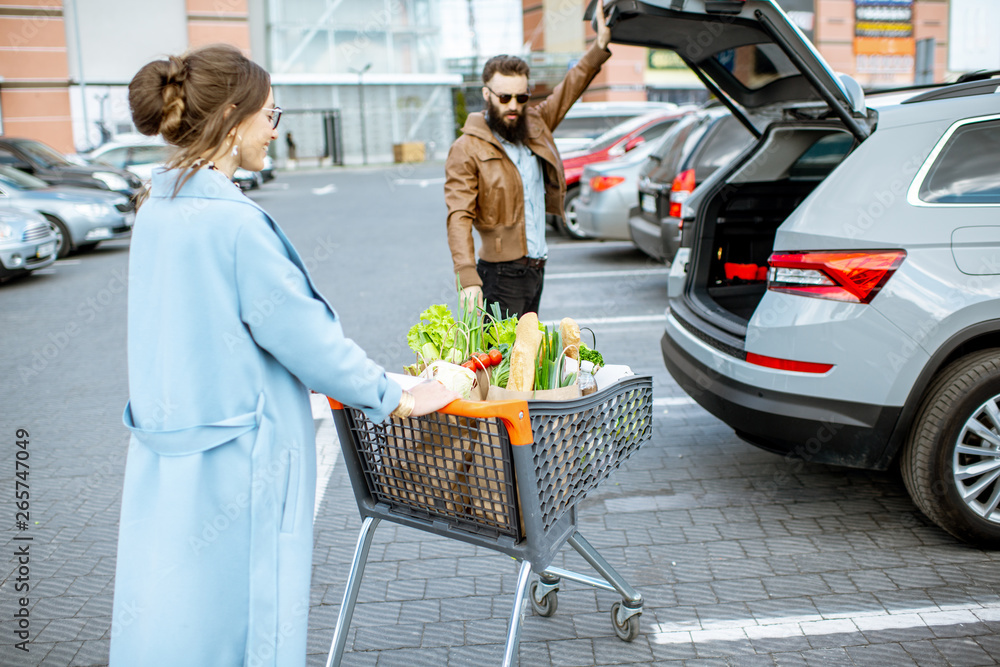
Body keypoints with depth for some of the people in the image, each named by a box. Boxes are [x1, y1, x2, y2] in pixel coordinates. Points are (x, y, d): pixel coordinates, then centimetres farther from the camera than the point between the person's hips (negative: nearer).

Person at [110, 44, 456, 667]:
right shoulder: (234, 220, -20)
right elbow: (302, 333, -17)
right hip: (235, 458, -8)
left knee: (166, 613, 18)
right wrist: (397, 398, -5)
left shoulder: (157, 210, 6)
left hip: (165, 452, 9)